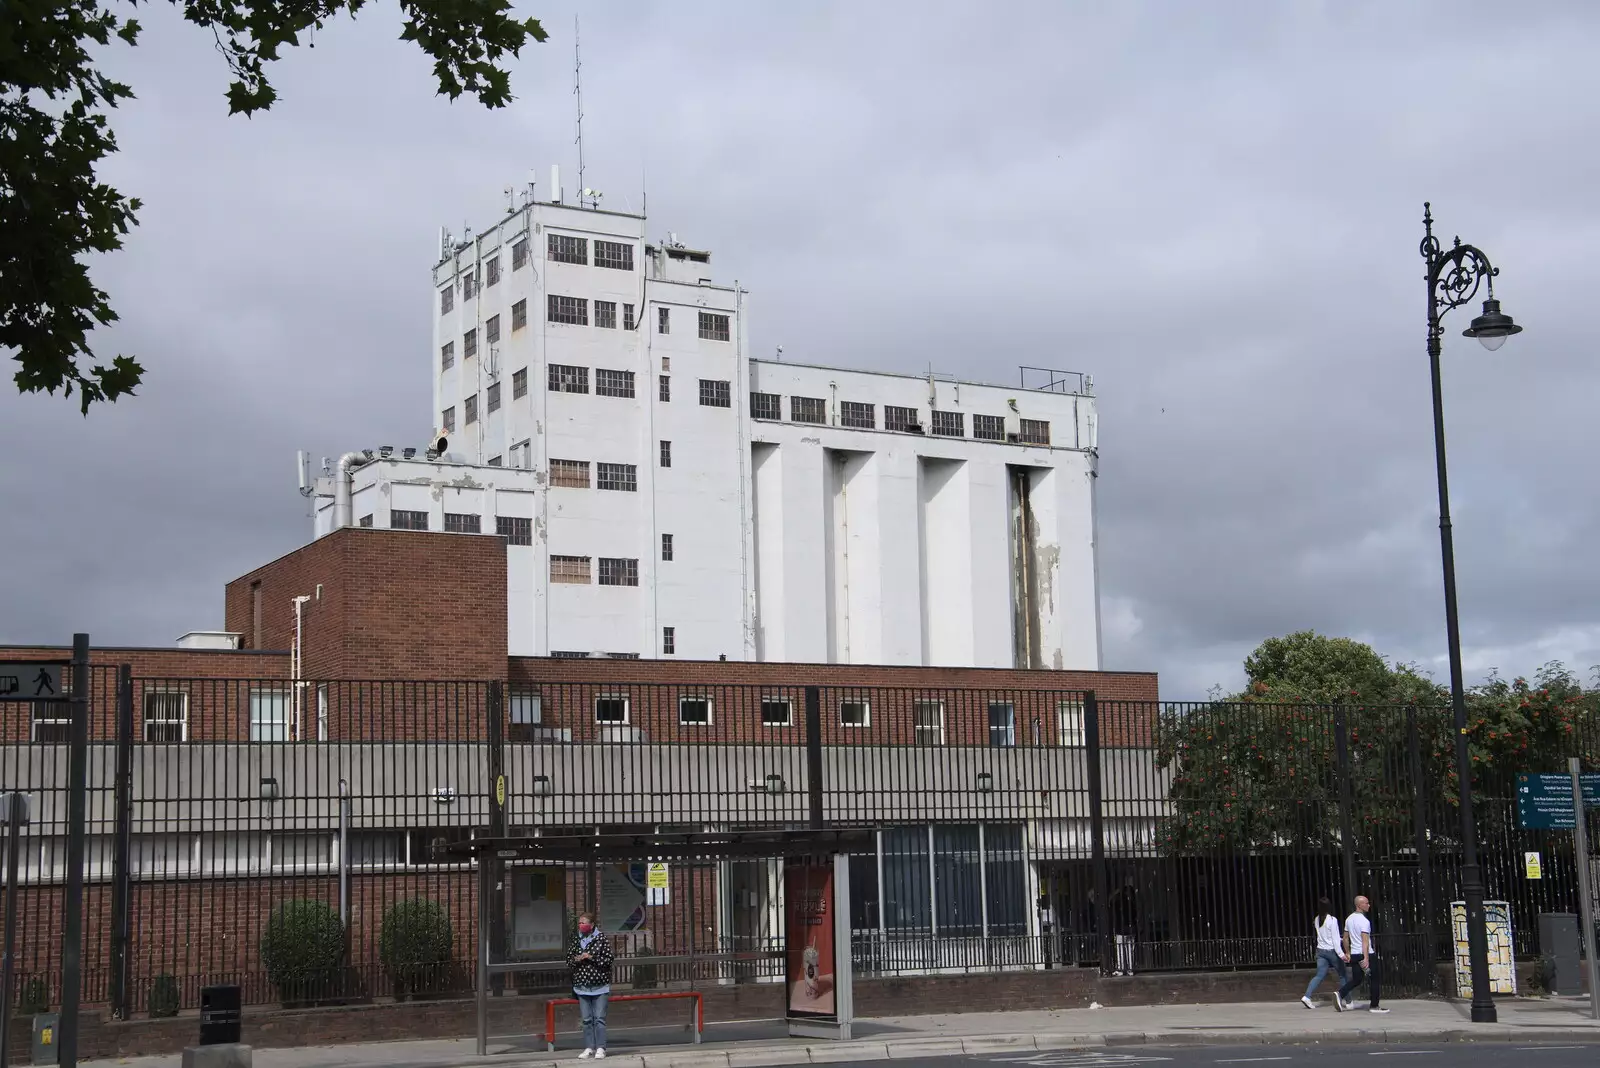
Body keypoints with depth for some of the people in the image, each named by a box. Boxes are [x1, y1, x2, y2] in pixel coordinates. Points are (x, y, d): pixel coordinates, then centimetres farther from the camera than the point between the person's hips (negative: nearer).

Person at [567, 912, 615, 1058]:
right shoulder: (576, 941, 8)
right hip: (582, 985, 4)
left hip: (600, 985, -4)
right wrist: (576, 960, -8)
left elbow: (608, 959, -7)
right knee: (587, 1019, 6)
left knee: (599, 1018, -4)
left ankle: (600, 1048, -1)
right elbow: (568, 960, 14)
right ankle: (589, 1047, 11)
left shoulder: (602, 939, -4)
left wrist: (591, 957, -16)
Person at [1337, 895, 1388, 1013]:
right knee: (1374, 979, 5)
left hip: (1354, 954, 7)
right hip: (1367, 954, -7)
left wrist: (1348, 953, 25)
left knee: (1356, 980, 11)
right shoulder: (1364, 921, -15)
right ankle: (1374, 1006, 8)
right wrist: (1366, 958, -26)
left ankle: (1340, 994, -9)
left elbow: (1346, 938, 16)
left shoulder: (1349, 919, 10)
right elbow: (1365, 940, -22)